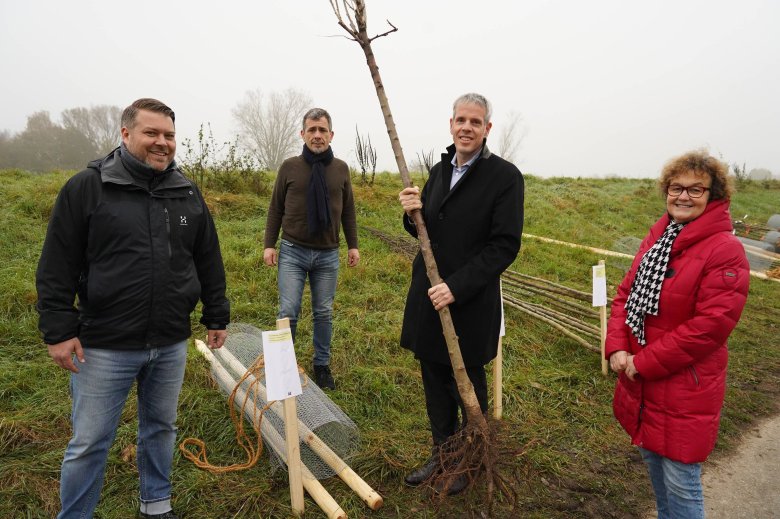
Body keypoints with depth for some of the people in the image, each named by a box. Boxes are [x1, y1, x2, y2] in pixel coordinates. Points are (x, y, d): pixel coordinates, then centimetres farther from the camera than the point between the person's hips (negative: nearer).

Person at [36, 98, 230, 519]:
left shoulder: (187, 193, 5)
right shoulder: (86, 187, -6)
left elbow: (208, 261, 10)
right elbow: (56, 267, -5)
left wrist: (217, 317, 11)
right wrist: (59, 330, -8)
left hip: (171, 344, 4)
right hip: (104, 346, -4)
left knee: (161, 428, 20)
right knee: (89, 444, 9)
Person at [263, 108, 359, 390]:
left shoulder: (341, 169, 4)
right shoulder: (289, 166, -1)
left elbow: (348, 210, 11)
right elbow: (276, 208, 4)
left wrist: (353, 245, 9)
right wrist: (269, 244, 0)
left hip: (328, 255, 2)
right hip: (292, 252, -1)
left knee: (324, 313, 10)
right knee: (288, 312, -2)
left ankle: (322, 365, 25)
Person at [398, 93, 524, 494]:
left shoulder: (504, 176, -12)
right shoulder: (440, 171, 9)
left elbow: (505, 246, -17)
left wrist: (457, 287, -23)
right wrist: (414, 213, -7)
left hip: (470, 303, -6)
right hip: (427, 296, 6)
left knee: (468, 386, 13)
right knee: (434, 382, 17)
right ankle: (441, 453, 38)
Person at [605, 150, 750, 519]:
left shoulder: (725, 251, -16)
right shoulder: (657, 238, 7)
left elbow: (711, 324, -22)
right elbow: (626, 293, 7)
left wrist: (644, 362, -18)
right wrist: (617, 348, -7)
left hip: (685, 388, -7)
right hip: (640, 379, 7)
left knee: (680, 481, 6)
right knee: (652, 460, 24)